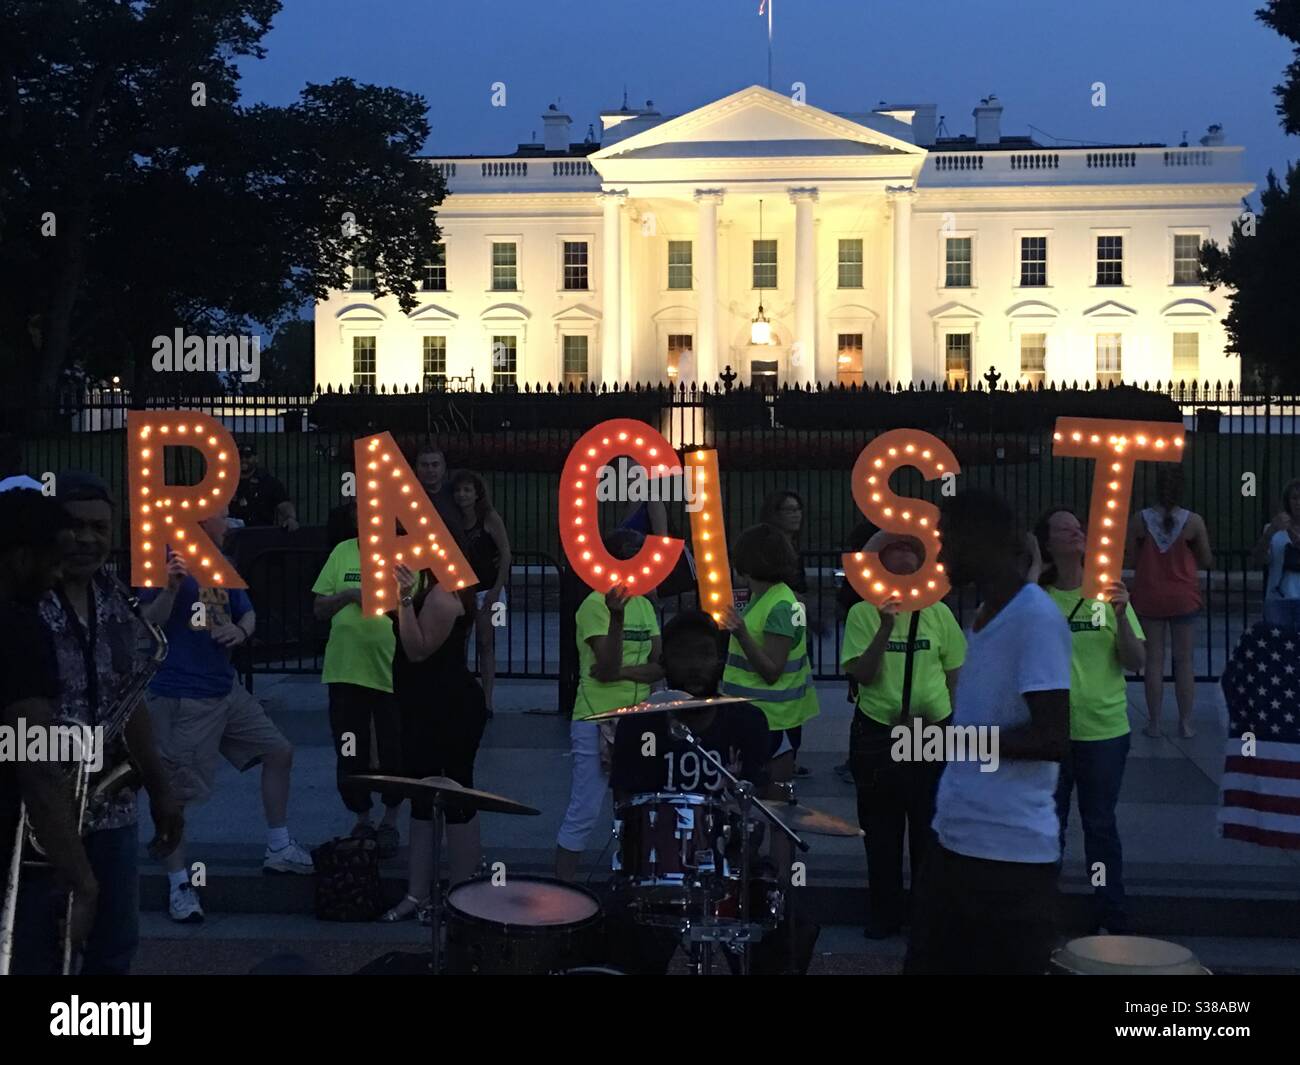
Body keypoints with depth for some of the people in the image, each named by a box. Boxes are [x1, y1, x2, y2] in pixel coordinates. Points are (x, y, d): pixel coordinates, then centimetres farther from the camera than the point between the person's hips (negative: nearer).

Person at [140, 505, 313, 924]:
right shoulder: (167, 561, -12)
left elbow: (247, 615, 16)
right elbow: (147, 623, -16)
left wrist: (241, 630, -6)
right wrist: (171, 589, -33)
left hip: (227, 688, 8)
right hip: (180, 697, -8)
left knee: (279, 751, 14)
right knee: (175, 791, -4)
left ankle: (278, 848, 27)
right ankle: (178, 885, 8)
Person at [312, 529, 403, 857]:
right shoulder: (343, 553, 6)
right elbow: (319, 609, 7)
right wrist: (349, 595, -9)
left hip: (395, 673, -2)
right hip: (346, 671, 2)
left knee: (394, 753, 6)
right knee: (350, 755, 11)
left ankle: (390, 822, 26)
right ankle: (362, 821, 28)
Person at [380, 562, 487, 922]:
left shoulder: (444, 593, -18)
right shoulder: (431, 589, 14)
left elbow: (419, 649, -21)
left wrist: (405, 598, -26)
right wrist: (404, 597, 12)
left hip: (451, 710, -11)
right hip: (425, 707, 11)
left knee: (455, 797, -2)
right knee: (421, 798, 14)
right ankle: (418, 894, 21)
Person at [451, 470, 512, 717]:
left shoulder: (489, 518, -6)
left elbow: (506, 554, -8)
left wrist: (496, 589, -13)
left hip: (487, 589, -4)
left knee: (485, 644, -1)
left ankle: (486, 701, 2)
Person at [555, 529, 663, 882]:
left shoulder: (644, 606, 12)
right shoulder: (595, 605, -9)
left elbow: (661, 667, 4)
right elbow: (607, 668, -20)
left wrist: (623, 672, -14)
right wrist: (617, 616, -32)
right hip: (596, 723, -7)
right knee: (583, 814, -4)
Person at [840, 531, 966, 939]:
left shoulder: (938, 613, 0)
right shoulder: (863, 614, -4)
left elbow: (955, 674, 9)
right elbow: (862, 675, -13)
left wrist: (942, 716, 0)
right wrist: (886, 627, -23)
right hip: (876, 734, -1)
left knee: (928, 829, 9)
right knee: (881, 829, 10)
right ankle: (885, 913, 24)